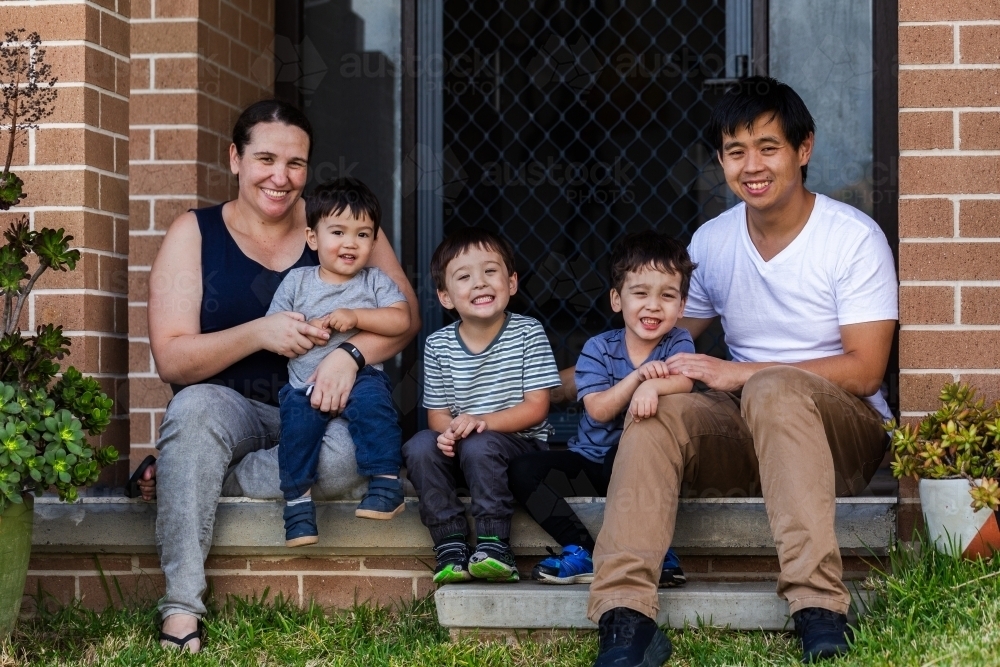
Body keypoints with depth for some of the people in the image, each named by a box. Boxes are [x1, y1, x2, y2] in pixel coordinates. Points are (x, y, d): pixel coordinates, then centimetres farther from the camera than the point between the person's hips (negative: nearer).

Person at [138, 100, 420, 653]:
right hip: (229, 407, 0)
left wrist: (350, 354, -25)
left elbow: (405, 314, -4)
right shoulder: (194, 234, -1)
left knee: (347, 457, -34)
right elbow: (171, 360, -8)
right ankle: (181, 606, -34)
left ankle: (185, 479, -16)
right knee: (195, 407, -36)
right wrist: (260, 334, -23)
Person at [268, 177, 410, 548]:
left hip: (362, 375, -1)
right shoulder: (296, 282, 9)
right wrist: (308, 329, -9)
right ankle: (298, 499, -15)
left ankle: (386, 483, -27)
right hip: (306, 382, 1)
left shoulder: (375, 281, 7)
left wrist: (355, 316, -17)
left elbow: (401, 320, -8)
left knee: (371, 398, -32)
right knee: (298, 417, -26)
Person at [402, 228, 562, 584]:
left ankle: (493, 545, -26)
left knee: (479, 446, -33)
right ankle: (451, 545, -20)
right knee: (419, 447, -24)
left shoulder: (528, 333, -8)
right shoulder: (439, 345, 1)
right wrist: (448, 431, -22)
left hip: (520, 445, -4)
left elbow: (536, 407, -11)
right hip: (458, 449, 4)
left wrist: (482, 422, -24)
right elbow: (437, 412, 3)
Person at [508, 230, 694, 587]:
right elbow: (598, 410, -16)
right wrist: (636, 377, -31)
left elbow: (683, 381, -26)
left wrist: (651, 387, -48)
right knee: (524, 469, -19)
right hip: (589, 461, 3)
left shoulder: (677, 342, -3)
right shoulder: (599, 348, -3)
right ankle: (584, 551, -25)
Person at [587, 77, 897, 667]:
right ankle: (627, 618, -39)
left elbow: (863, 371, -12)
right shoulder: (712, 242, 8)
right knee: (663, 406, -26)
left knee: (774, 389, -36)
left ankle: (819, 605, -44)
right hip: (745, 438, 4)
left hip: (842, 430, -4)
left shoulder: (854, 237, -7)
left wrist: (738, 374, -19)